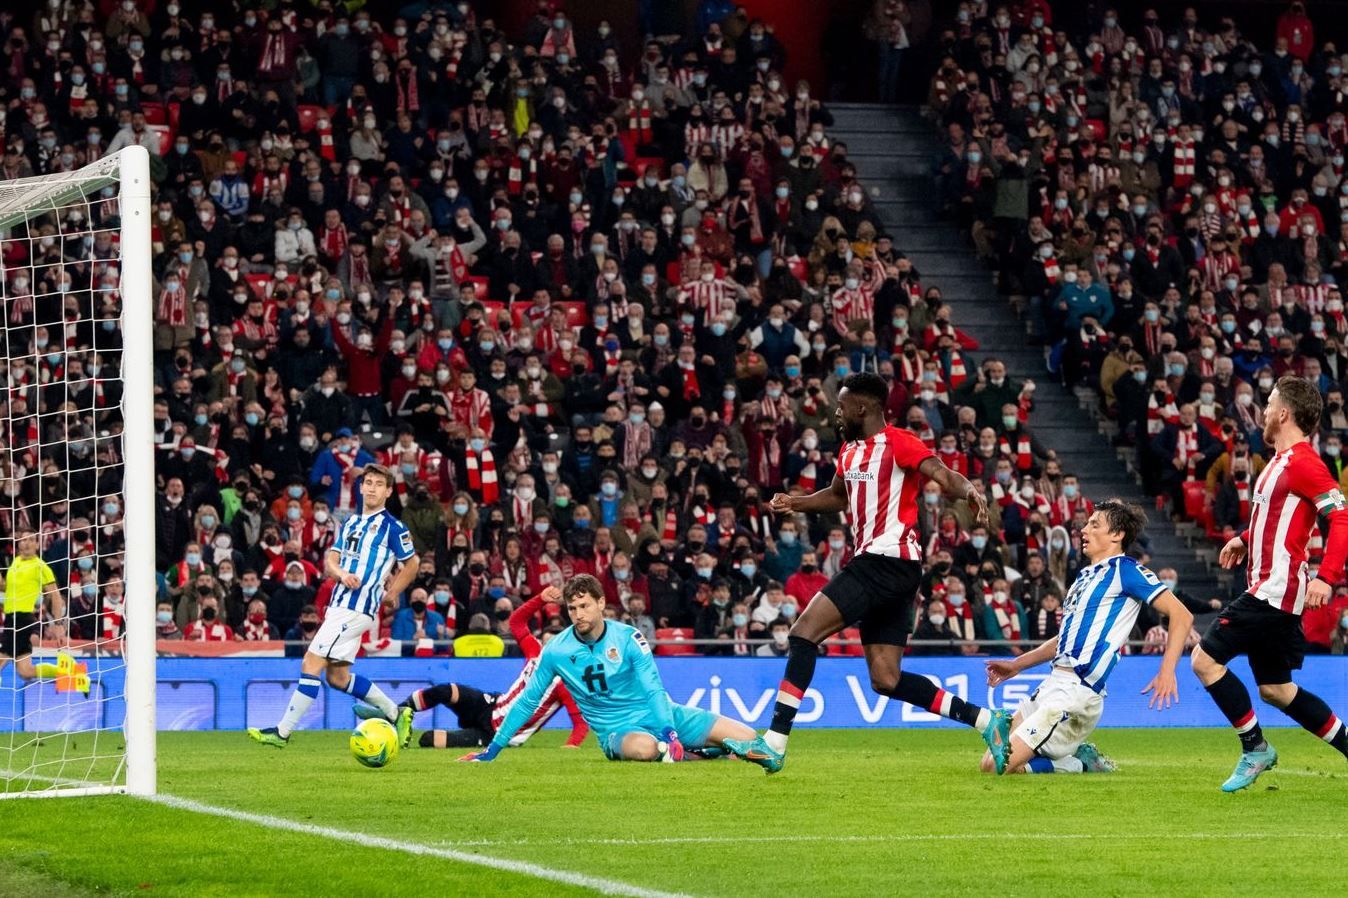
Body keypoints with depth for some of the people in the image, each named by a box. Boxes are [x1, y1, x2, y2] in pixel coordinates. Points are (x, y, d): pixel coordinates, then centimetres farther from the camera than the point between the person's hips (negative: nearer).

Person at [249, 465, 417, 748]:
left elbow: (412, 563, 5)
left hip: (356, 609, -9)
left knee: (311, 663, -12)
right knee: (337, 676, 11)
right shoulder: (350, 523, 18)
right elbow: (331, 560, 13)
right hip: (339, 605, 9)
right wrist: (341, 573, -9)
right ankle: (396, 713, 23)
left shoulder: (392, 527, -3)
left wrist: (390, 595, 2)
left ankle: (282, 732, -9)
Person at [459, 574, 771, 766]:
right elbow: (527, 703, 4)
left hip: (657, 714, 1)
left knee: (745, 736, -12)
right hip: (616, 730, -1)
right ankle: (677, 752, -10)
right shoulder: (556, 650, -6)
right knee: (644, 748, -42)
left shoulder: (627, 637, -8)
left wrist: (669, 733, -30)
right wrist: (492, 749, 3)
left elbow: (654, 691, -13)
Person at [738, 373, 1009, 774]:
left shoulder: (897, 443, -9)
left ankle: (774, 744, -16)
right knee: (886, 679, 5)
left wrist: (969, 491, -42)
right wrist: (797, 503, 18)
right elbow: (838, 496, 35)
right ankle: (986, 721, 9)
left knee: (804, 632, -14)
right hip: (873, 564, 10)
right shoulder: (849, 450, 18)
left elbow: (945, 477, -21)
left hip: (890, 560, -10)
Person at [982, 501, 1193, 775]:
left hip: (1075, 693, -9)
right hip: (1052, 684, 9)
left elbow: (1181, 615, -13)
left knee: (997, 766, -18)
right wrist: (1016, 665, 27)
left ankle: (1079, 763, 0)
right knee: (990, 764, 6)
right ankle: (1079, 759, 10)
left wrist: (1166, 672, -22)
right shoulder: (1086, 575, 20)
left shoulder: (1125, 570, -7)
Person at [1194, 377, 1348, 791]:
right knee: (1275, 689, 13)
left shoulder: (1302, 461, -15)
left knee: (1206, 659, -10)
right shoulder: (1281, 460, 15)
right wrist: (1245, 539, 21)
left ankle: (1255, 748, -3)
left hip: (1275, 590, -10)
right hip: (1268, 589, 10)